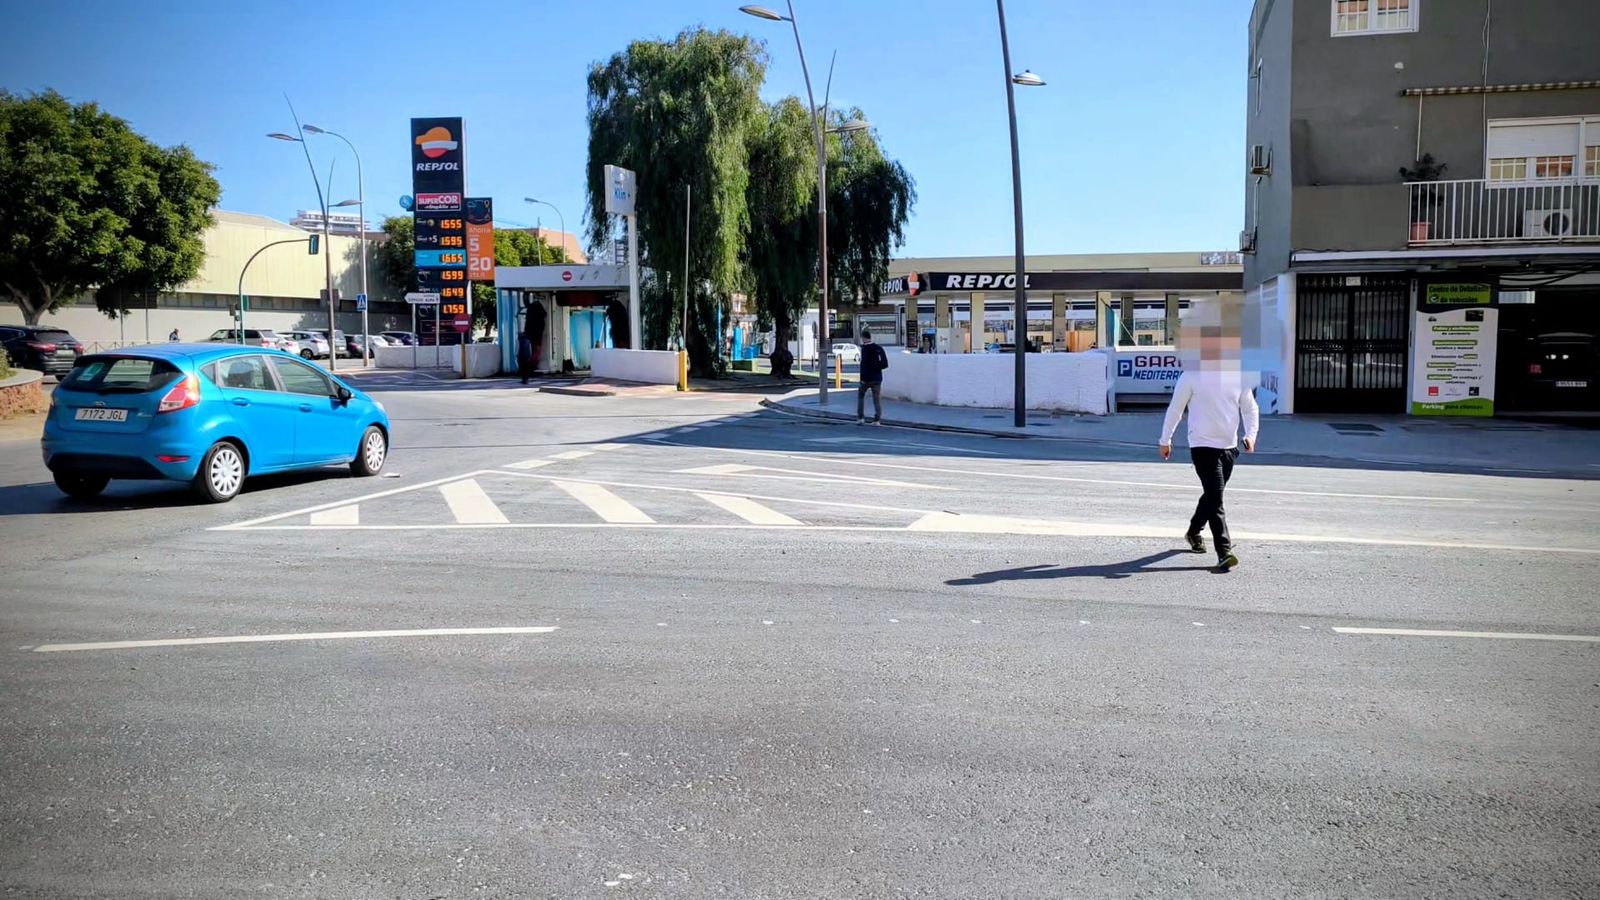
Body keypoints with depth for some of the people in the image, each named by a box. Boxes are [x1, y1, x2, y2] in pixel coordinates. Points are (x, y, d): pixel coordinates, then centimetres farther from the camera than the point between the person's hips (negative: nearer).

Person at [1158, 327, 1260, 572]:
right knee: (1215, 498, -13)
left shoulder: (1238, 377, 5)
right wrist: (1166, 439, 4)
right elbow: (1175, 408, 1)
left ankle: (1194, 531, 43)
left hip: (1229, 446, 5)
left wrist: (1250, 434, -7)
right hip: (1203, 446, -5)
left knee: (1211, 495, 19)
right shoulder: (1191, 377, -7)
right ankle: (1224, 552, -15)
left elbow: (1250, 408, 9)